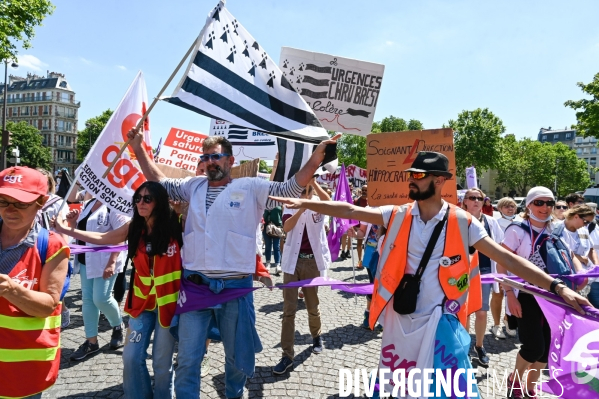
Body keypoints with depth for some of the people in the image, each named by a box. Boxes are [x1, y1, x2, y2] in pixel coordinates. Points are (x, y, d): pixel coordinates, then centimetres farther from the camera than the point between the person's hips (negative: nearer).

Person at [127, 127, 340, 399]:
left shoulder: (250, 188, -1)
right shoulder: (194, 186, 10)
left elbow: (291, 189, -8)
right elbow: (160, 183, 21)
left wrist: (314, 160, -22)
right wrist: (139, 150, 16)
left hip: (234, 287, -2)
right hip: (194, 285, 2)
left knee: (238, 357, 18)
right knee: (187, 360, 11)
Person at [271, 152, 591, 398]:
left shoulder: (462, 222, -8)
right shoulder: (397, 216, -3)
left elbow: (506, 257, -9)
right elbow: (351, 211, -5)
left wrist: (556, 286, -16)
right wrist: (305, 203, -8)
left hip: (439, 323, -2)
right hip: (399, 321, 3)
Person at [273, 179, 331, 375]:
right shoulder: (291, 206, 3)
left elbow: (328, 200, -25)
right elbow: (286, 227, -18)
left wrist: (312, 181, -39)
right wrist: (302, 207, -31)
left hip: (312, 262, 0)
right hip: (292, 261, 1)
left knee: (312, 306, 15)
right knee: (289, 310, -1)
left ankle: (316, 336, 43)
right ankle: (287, 355, 6)